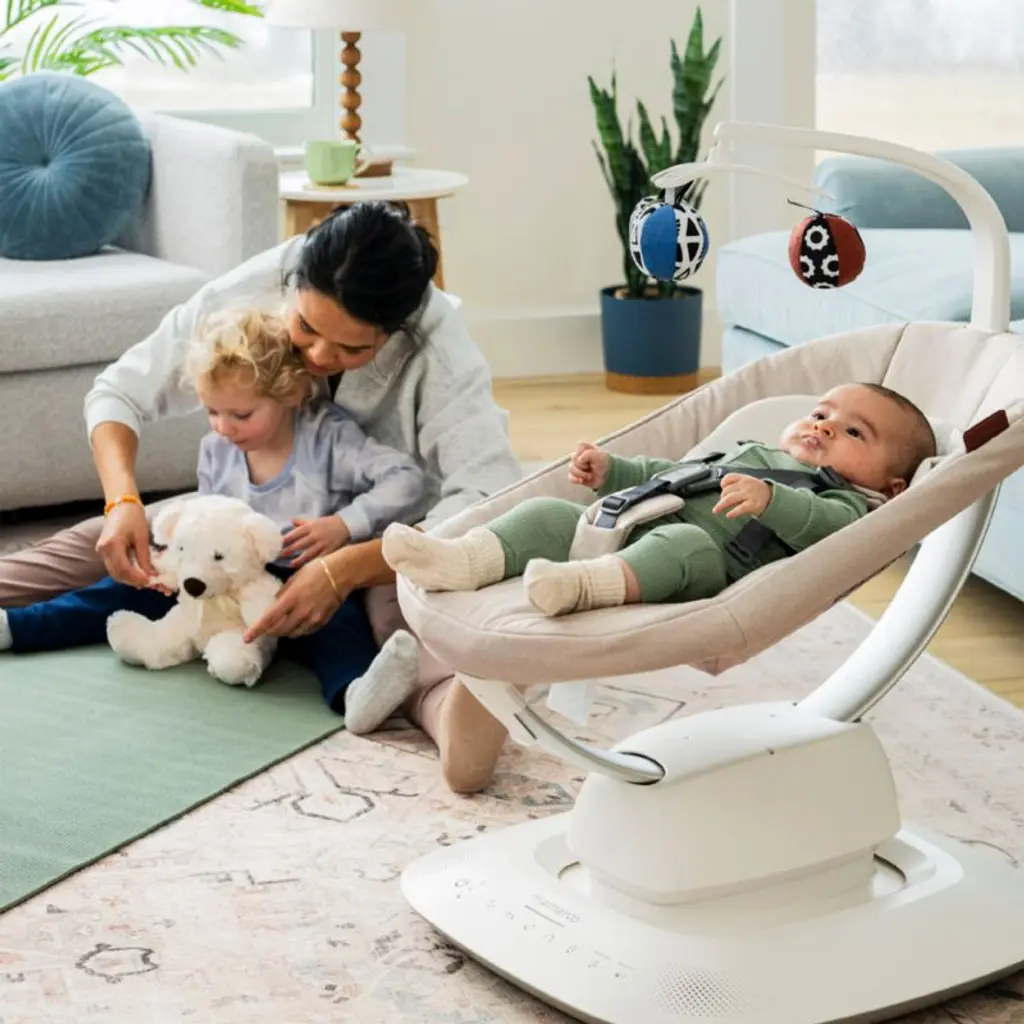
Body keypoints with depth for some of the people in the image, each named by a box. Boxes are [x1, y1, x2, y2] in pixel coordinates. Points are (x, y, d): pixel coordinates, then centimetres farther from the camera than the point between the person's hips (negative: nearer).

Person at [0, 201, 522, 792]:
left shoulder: (440, 353, -29)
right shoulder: (248, 294, -20)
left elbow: (490, 504, -37)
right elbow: (119, 394, -11)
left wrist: (346, 569, -46)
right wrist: (123, 501, -30)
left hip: (387, 544, -6)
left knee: (408, 610, -40)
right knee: (103, 544, -15)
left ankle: (452, 715, -72)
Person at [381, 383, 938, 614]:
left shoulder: (848, 503, 12)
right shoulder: (747, 454, 38)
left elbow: (823, 526, -12)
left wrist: (770, 499, -29)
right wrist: (612, 471, 31)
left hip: (711, 562, -8)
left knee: (683, 540, -39)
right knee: (551, 512, -7)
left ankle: (584, 585, -63)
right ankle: (466, 560, -32)